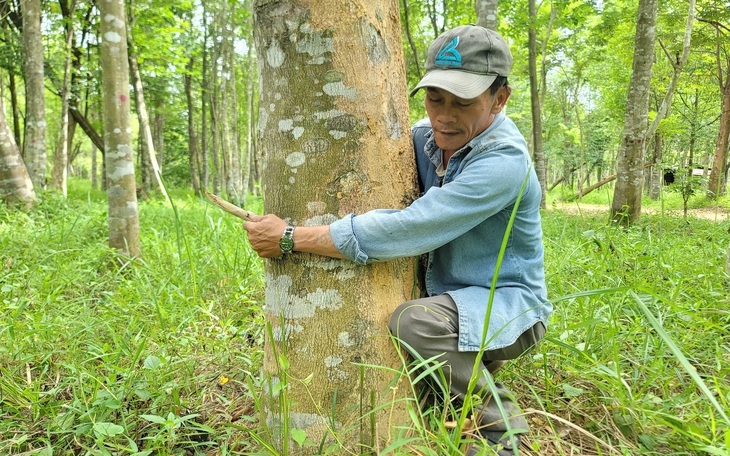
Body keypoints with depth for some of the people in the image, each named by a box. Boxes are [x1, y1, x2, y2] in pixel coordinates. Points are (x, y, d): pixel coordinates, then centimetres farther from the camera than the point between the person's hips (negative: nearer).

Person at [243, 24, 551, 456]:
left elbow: (407, 230, -35)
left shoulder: (504, 162, -28)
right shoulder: (425, 136, -4)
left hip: (507, 305, -8)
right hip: (447, 298, 8)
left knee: (411, 322, -34)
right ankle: (468, 364, 19)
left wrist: (291, 238, -30)